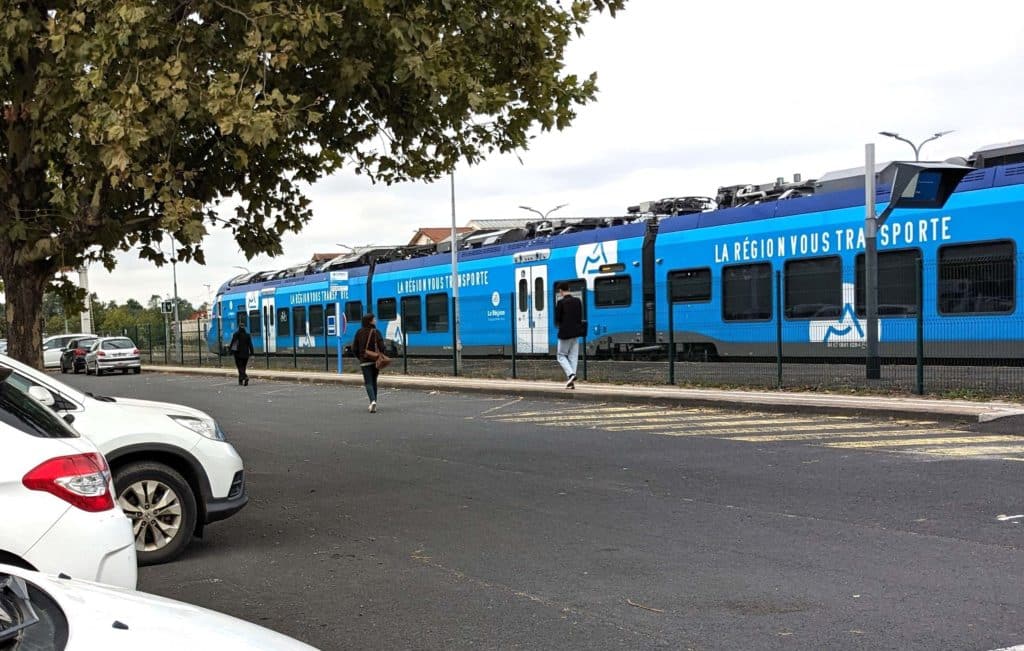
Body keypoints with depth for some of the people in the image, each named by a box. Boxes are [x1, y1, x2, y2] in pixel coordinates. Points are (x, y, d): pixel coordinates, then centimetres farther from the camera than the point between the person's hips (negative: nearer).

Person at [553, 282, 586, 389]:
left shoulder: (561, 302, -11)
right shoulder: (577, 301, 7)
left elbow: (557, 319, -9)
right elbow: (580, 317, 10)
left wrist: (559, 325, 11)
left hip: (565, 333, -6)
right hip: (576, 333, 6)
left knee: (561, 356, 6)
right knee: (573, 357, 8)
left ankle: (571, 374, -16)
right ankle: (571, 381, 6)